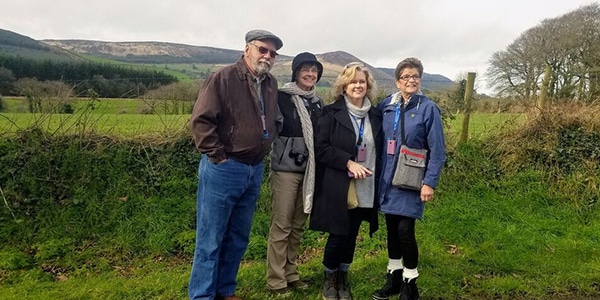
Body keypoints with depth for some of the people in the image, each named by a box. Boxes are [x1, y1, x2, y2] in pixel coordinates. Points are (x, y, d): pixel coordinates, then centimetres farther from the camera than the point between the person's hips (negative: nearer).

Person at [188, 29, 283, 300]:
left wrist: (266, 147, 12)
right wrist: (218, 156, -15)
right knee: (210, 238, 3)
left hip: (254, 171, 7)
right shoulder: (223, 78, -10)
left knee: (238, 238, 16)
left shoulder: (271, 85, 11)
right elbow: (201, 120, -15)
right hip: (223, 170, -7)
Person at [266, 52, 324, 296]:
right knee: (281, 226, 0)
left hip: (309, 170, 6)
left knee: (298, 225, 13)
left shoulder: (317, 102, 12)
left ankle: (291, 274, 25)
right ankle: (276, 281, 10)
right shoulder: (282, 97, -6)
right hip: (285, 169, -6)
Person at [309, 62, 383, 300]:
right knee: (337, 235, 2)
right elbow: (321, 148, -10)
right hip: (338, 187, -4)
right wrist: (349, 162, -18)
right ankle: (329, 279, 26)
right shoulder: (331, 113, -4)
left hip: (365, 188, 4)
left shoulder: (375, 115, 8)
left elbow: (379, 150, 14)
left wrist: (375, 175, 3)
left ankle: (343, 279, 31)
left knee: (351, 236, 12)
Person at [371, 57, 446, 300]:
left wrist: (429, 182, -14)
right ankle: (394, 277, 29)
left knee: (405, 230, -7)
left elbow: (437, 151, -9)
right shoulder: (387, 106, 4)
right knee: (391, 228, 12)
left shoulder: (428, 108, -8)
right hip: (388, 178, 4)